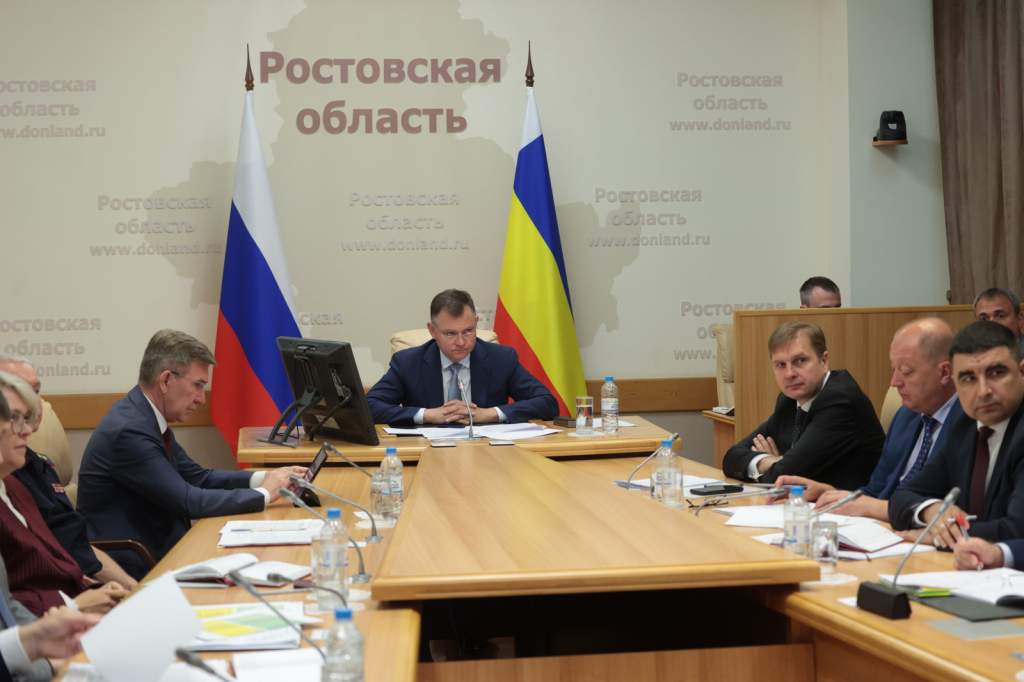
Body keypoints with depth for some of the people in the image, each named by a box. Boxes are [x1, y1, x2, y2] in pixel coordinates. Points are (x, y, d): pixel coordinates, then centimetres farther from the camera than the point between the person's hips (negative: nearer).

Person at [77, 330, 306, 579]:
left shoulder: (147, 418, 6)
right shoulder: (128, 430, -22)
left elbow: (198, 477, 13)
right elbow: (189, 502, -22)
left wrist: (264, 478, 1)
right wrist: (264, 494, -13)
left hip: (154, 553, 8)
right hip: (132, 570, -8)